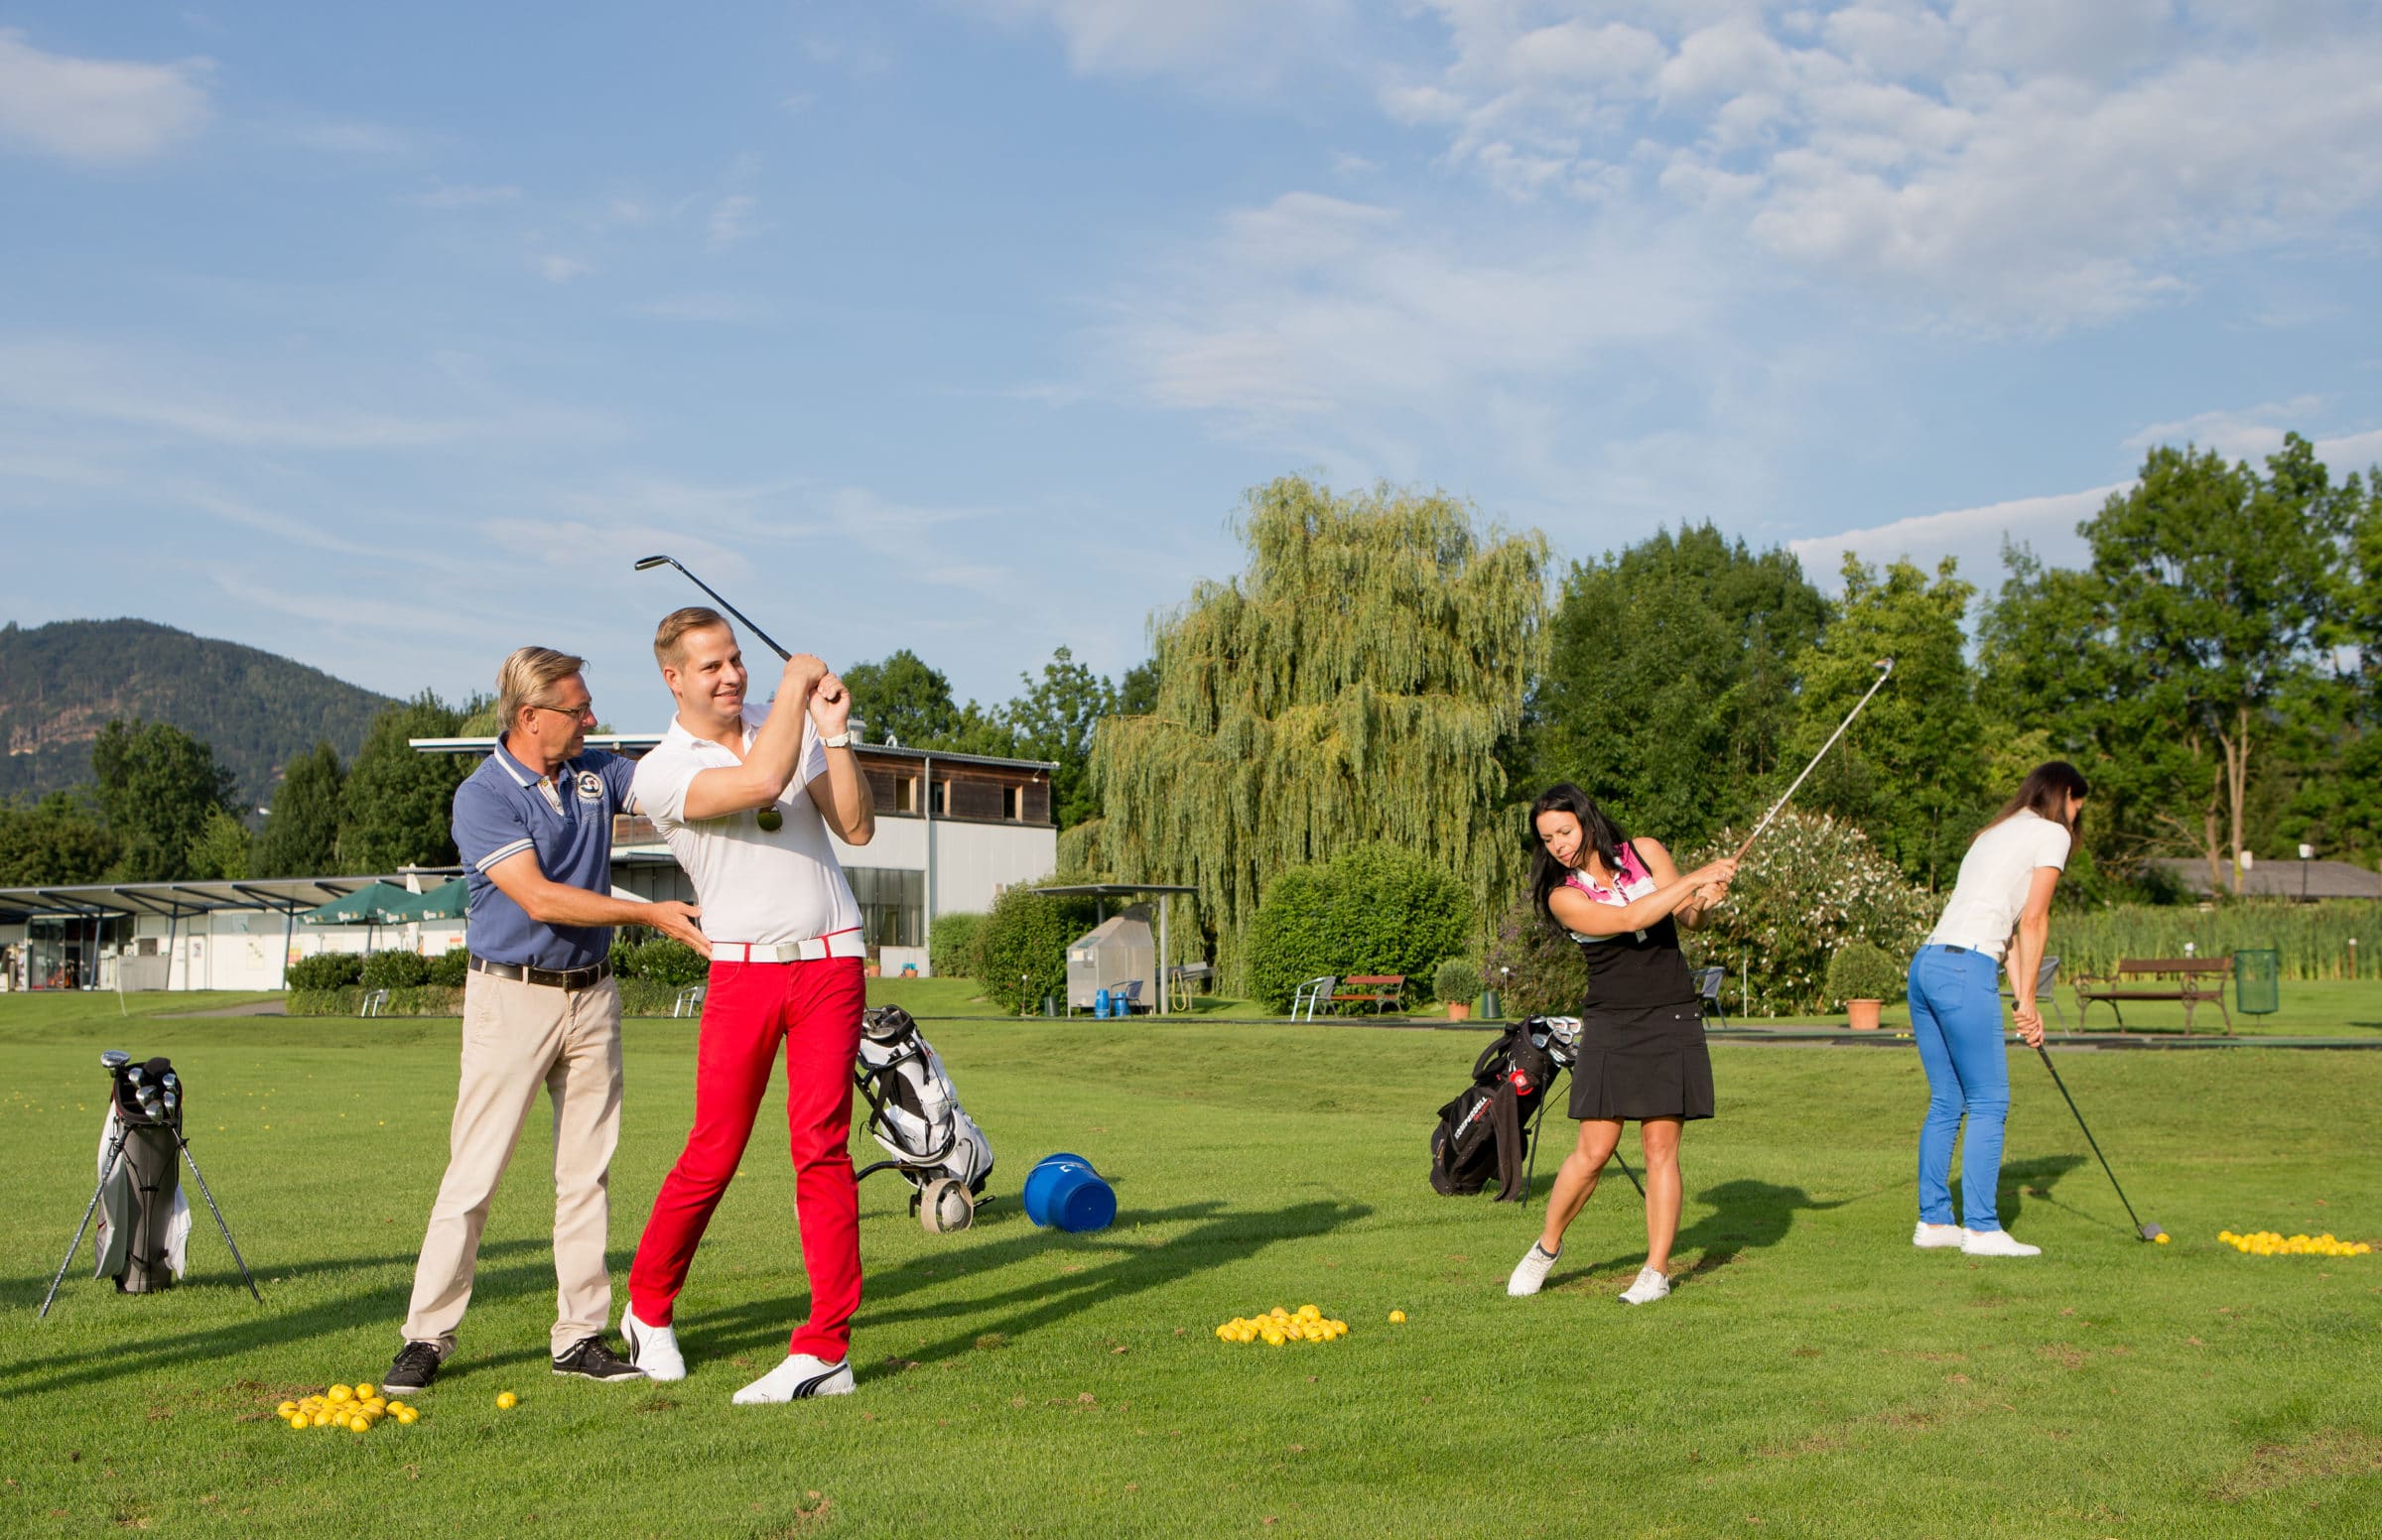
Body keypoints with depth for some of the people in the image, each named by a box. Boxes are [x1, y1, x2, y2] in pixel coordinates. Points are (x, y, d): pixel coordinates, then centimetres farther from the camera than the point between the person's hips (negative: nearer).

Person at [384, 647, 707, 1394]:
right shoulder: (482, 797, -11)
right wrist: (650, 915, -19)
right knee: (474, 1172, -4)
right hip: (512, 996, -6)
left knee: (586, 1173, 7)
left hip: (592, 994, 6)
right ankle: (426, 1337, 5)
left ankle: (580, 1336, 13)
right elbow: (540, 899, -19)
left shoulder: (597, 773, 8)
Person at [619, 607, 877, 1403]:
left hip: (831, 959, 2)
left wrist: (834, 732, -7)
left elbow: (858, 827, 4)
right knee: (713, 1154, 0)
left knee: (821, 1146, -6)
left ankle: (825, 1349, -4)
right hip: (743, 968, -2)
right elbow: (761, 780, -22)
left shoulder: (794, 728, 11)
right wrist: (796, 680, -9)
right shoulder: (661, 772, -4)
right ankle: (648, 1309, 25)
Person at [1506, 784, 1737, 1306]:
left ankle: (1657, 1271, 8)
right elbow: (1627, 918, -22)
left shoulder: (1645, 852, 2)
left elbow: (1687, 918, 4)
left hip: (1671, 1020, 1)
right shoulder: (1564, 895, -7)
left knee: (1660, 1147, -1)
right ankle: (1547, 1247, 17)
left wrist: (1703, 900, -20)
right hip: (1611, 1025, -1)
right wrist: (1696, 877, -25)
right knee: (1593, 1151, -5)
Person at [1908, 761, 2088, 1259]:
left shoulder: (1996, 832, 27)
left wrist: (2022, 1000, 18)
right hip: (1964, 971, -8)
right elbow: (2032, 922, -3)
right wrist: (2026, 1000, 2)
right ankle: (1981, 1229, -2)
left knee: (1945, 1102, 12)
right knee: (1989, 1103, -2)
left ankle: (1932, 1221, 15)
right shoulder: (2051, 833, 4)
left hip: (1925, 963, 8)